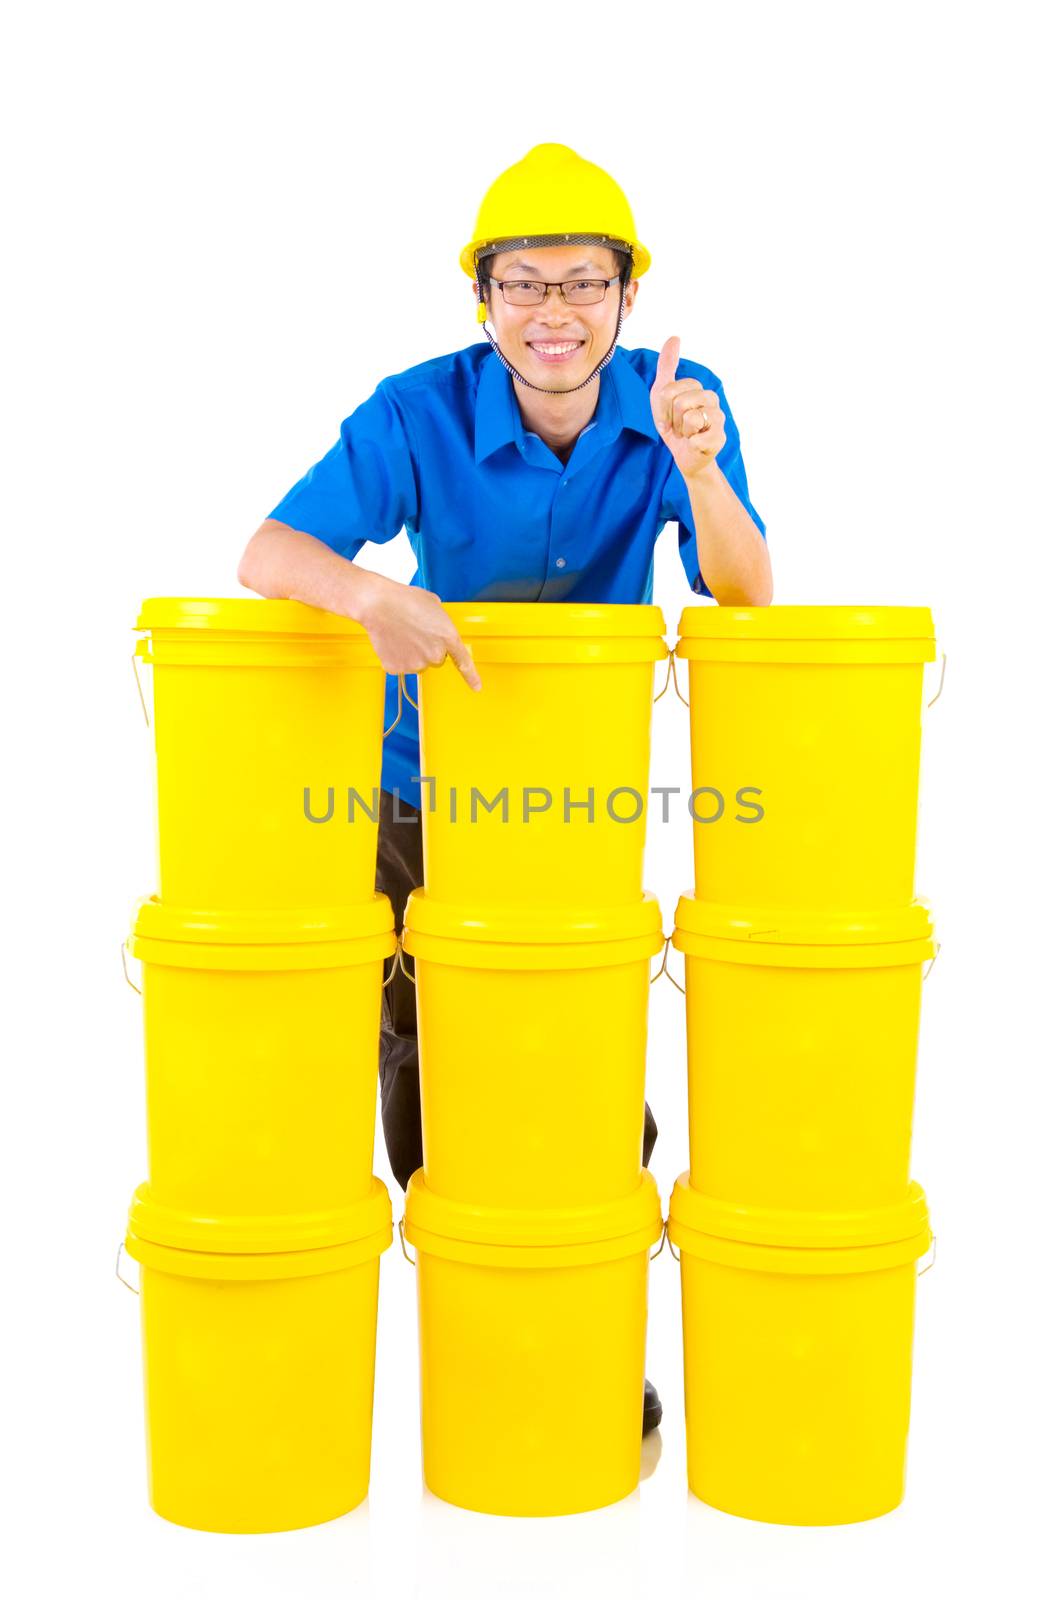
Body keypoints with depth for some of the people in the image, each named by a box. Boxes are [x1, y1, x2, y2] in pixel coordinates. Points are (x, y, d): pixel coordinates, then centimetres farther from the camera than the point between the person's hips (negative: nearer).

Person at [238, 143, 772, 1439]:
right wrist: (376, 595, -47)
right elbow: (268, 554, -24)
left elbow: (747, 600, -16)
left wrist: (694, 465, -35)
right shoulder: (420, 412, -18)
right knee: (432, 1083, 8)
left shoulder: (677, 405, -11)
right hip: (429, 797, -1)